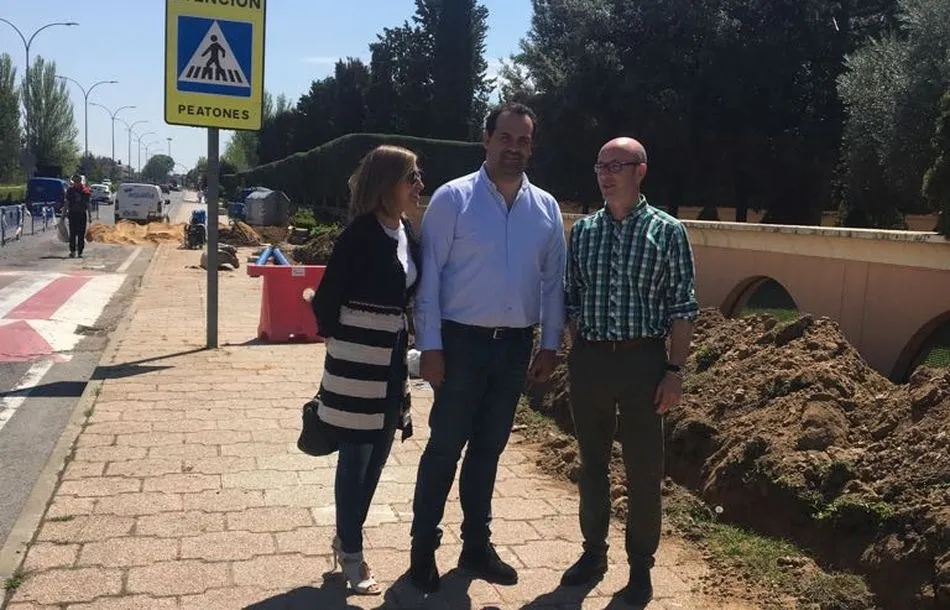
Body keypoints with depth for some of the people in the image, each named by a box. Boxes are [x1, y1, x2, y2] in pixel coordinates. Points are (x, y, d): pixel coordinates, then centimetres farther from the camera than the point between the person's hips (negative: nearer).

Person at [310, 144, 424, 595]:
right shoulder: (360, 235, -16)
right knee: (355, 458, 5)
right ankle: (351, 554, 21)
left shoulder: (407, 233, 7)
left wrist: (401, 343, 12)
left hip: (392, 357, 8)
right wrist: (340, 343, 0)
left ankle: (347, 539, 34)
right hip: (359, 359, -8)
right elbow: (325, 299, -12)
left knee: (376, 457, 16)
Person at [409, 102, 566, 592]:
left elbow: (553, 281, 9)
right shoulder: (453, 198, -7)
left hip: (515, 344, 4)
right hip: (462, 340, -4)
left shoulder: (546, 208, 6)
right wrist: (430, 345, -13)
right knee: (445, 447, 3)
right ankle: (423, 548, 19)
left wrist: (549, 345, 5)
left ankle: (476, 545, 30)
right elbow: (429, 274, -9)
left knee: (489, 448, 15)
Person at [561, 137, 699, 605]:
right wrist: (576, 358, 7)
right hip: (588, 360, 3)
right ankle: (593, 551, 30)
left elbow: (682, 308, -4)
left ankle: (640, 565, 22)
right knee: (592, 463, 14)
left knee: (643, 470, 6)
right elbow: (572, 301, 10)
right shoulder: (582, 230, 6)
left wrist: (675, 370, -9)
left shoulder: (667, 231, -3)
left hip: (642, 359, -3)